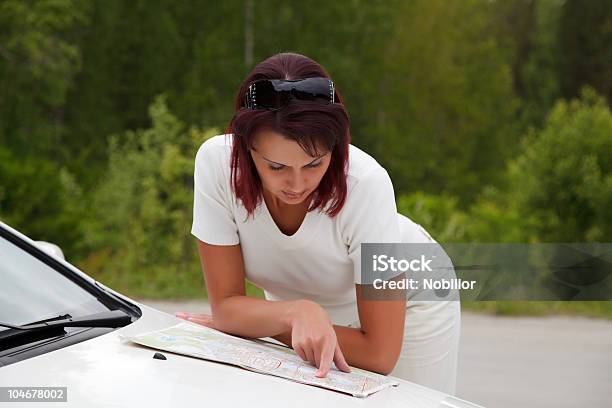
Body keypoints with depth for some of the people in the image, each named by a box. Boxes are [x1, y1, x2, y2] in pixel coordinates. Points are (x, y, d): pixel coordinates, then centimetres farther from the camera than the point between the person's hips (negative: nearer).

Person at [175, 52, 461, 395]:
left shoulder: (364, 183, -35)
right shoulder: (216, 161, -29)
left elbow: (379, 353, -31)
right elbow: (226, 305, -21)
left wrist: (243, 320, -25)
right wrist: (297, 312, -42)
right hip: (291, 301, 2)